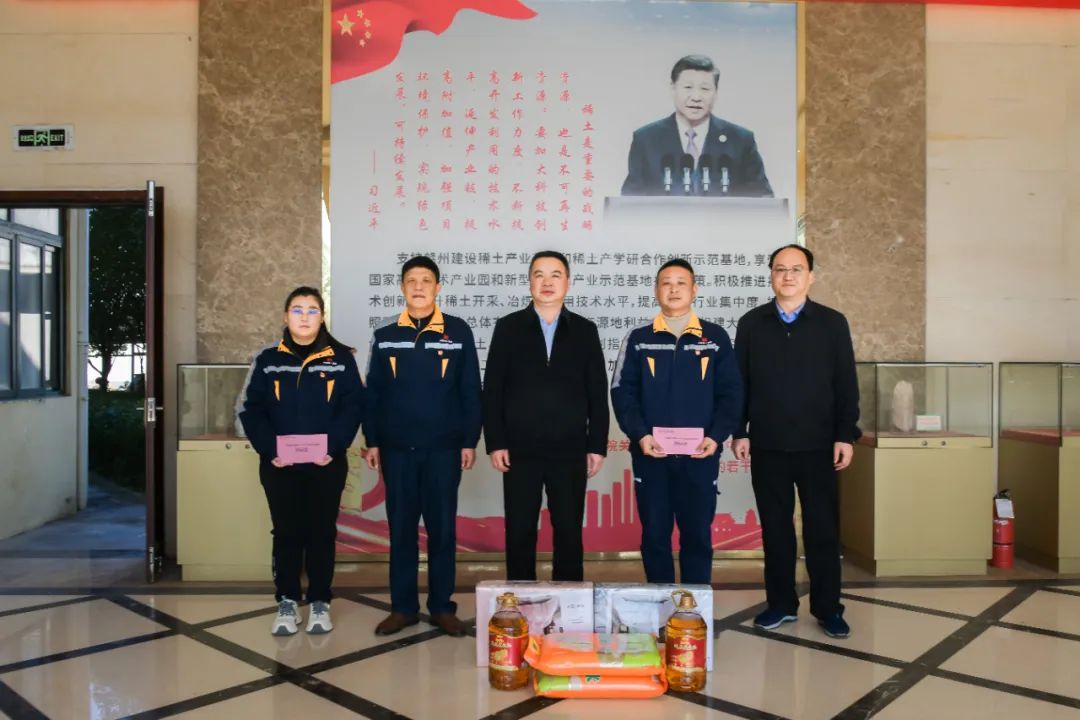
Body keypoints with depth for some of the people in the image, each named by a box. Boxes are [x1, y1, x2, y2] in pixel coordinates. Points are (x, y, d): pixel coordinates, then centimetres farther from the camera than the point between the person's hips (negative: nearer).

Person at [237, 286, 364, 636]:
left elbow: (353, 406, -3)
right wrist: (269, 450, -12)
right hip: (279, 465, 1)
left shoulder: (341, 358, 1)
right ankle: (286, 603, 20)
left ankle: (320, 603, 20)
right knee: (286, 533, 8)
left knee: (322, 532, 8)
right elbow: (250, 410, 1)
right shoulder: (267, 359, 4)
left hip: (327, 464, 0)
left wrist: (334, 446, -15)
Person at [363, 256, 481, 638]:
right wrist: (372, 441, 3)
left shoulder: (458, 332, 1)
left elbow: (470, 391, 1)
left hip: (443, 448, -1)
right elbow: (373, 394, 9)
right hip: (397, 448, 2)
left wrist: (470, 441, -2)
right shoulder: (385, 336, 7)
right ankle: (403, 606, 19)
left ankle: (442, 606, 17)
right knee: (401, 528, 7)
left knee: (442, 527, 5)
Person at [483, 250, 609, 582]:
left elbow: (598, 394, 5)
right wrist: (495, 443, -5)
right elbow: (492, 390, 1)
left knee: (569, 533, 7)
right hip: (520, 450, 0)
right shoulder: (508, 327, 4)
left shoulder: (585, 330, 6)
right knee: (519, 532, 7)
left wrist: (597, 446, 0)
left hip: (570, 451, 1)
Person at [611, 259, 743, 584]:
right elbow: (622, 392, 1)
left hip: (700, 455, 0)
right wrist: (640, 435, -13)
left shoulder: (716, 337, 6)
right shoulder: (638, 339, 6)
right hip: (650, 454, 0)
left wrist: (716, 436, -10)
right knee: (654, 534, 7)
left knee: (698, 533, 7)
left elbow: (731, 392, 3)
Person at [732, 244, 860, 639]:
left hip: (817, 445, -1)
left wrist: (846, 435, -4)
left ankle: (828, 607, 17)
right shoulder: (752, 323, 5)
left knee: (823, 527, 5)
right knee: (775, 526, 9)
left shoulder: (832, 323, 3)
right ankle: (781, 603, 21)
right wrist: (739, 432, 0)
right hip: (767, 445, 1)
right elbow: (739, 383, 5)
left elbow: (846, 385, 1)